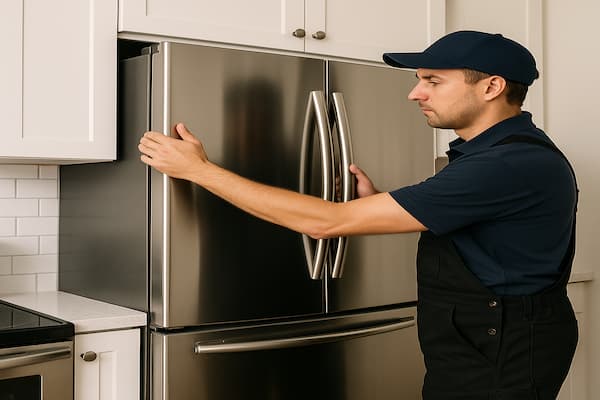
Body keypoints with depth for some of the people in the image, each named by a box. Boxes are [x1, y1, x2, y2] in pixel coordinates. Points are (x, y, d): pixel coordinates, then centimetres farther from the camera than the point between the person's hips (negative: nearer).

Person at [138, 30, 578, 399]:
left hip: (500, 363, -9)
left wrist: (199, 168, -20)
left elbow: (327, 221, -26)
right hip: (474, 348, 9)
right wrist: (377, 204, 1)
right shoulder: (503, 151, 6)